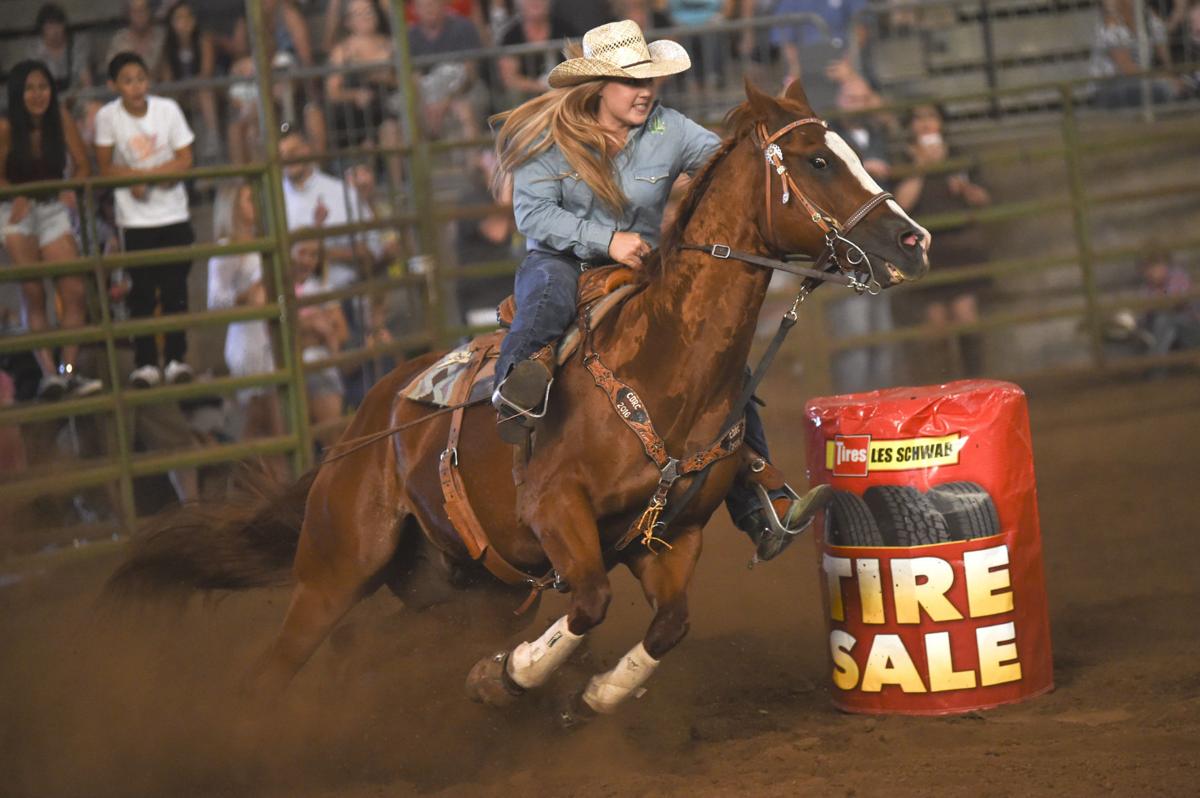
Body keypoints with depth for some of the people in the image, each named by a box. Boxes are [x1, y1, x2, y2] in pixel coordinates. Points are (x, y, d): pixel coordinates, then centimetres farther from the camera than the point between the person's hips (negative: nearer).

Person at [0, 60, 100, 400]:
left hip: (54, 209, 3)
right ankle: (48, 371, -9)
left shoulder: (61, 119, -7)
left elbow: (81, 165, 0)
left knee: (75, 292, -8)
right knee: (33, 295, -5)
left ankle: (68, 370, -4)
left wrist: (72, 190, -18)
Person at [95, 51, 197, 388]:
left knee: (175, 289, 1)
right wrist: (156, 174, -17)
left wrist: (142, 176, -17)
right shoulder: (107, 117, -9)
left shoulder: (168, 109, -7)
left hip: (173, 213, 1)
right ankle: (145, 363, 6)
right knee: (142, 291, -1)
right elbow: (105, 168, -5)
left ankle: (176, 358, 9)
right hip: (135, 218, -1)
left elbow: (185, 161, -4)